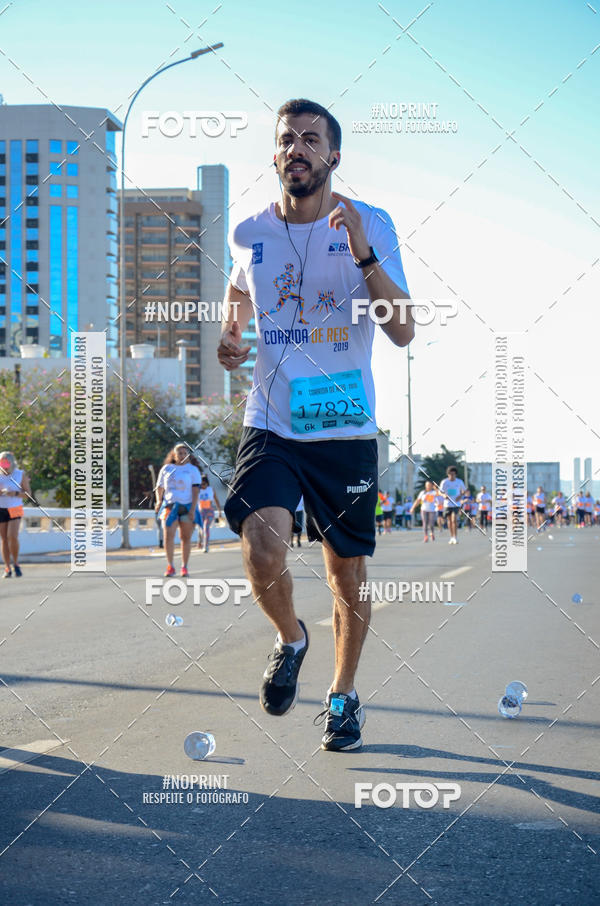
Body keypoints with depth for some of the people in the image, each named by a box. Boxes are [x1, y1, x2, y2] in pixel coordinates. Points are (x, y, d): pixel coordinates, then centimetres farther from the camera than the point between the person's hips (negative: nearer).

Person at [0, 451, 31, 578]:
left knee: (12, 536, -16)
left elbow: (28, 494, 0)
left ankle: (16, 564, 3)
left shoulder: (21, 474, 1)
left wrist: (15, 493, -16)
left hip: (15, 510, -2)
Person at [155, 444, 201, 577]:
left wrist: (192, 509, -11)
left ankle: (184, 567, 12)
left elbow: (195, 491, -1)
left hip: (187, 507, -1)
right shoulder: (166, 469, 12)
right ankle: (170, 566, -9)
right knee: (168, 535, -14)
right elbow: (159, 487, 19)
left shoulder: (192, 469, 6)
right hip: (170, 506, 1)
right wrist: (159, 501, 0)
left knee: (186, 537, 2)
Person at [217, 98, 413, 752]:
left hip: (346, 429, -1)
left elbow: (403, 332, -11)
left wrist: (363, 255, -23)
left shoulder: (370, 226, -4)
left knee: (347, 575, 8)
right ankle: (290, 639, 11)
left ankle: (343, 695, 32)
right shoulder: (249, 234, 4)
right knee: (262, 549, -22)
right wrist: (229, 334, 7)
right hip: (270, 426, 1)